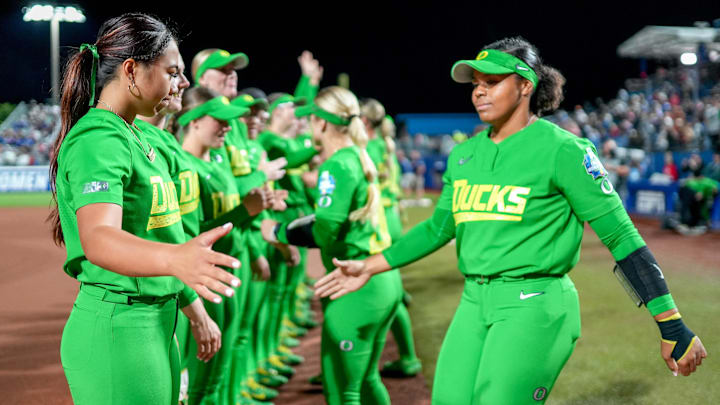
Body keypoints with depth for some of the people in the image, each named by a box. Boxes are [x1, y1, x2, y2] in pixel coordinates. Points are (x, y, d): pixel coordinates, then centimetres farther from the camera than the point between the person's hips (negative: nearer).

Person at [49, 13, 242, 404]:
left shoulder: (135, 138, 13)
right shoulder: (97, 141, -17)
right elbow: (98, 239, -34)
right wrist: (176, 259, -52)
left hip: (156, 322, 10)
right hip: (117, 329, -10)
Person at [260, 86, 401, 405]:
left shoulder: (337, 167, -15)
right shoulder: (360, 158, 12)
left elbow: (325, 232, -22)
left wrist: (279, 232, -9)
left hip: (356, 289, -10)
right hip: (383, 282, 10)